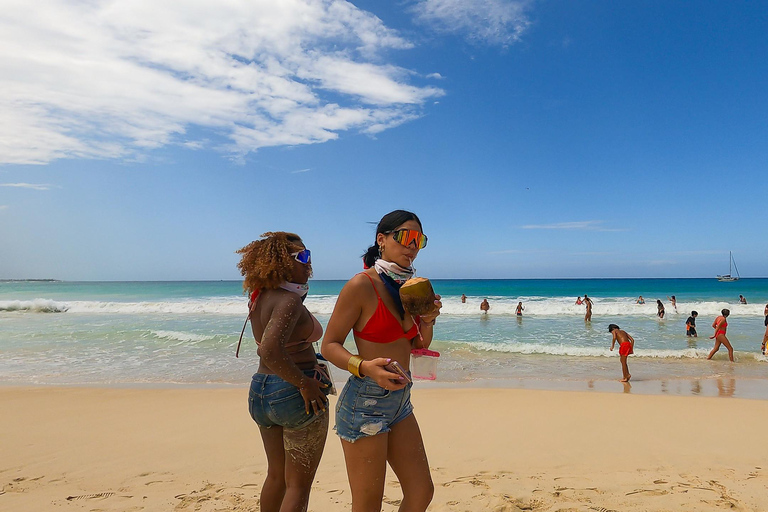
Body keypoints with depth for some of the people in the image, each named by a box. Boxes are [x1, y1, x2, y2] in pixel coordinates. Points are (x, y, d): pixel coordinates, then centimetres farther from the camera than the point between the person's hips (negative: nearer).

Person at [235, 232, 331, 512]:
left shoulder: (259, 297, 6)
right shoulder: (289, 300, -20)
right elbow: (270, 351, -34)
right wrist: (304, 383, -24)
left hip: (260, 390, 8)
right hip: (293, 394, -8)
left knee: (276, 476, 24)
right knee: (298, 485, 7)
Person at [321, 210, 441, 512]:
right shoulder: (361, 286, -15)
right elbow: (329, 345, -13)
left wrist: (428, 321, -3)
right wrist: (364, 367, -29)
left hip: (400, 401, 8)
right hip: (365, 401, -7)